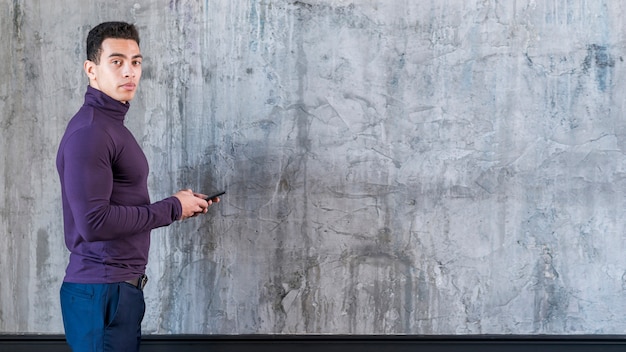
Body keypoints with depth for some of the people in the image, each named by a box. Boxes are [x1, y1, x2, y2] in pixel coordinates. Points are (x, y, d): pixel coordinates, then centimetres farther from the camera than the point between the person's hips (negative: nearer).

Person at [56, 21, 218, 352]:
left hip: (121, 286, 10)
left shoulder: (111, 125, 16)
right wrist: (172, 208, -14)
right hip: (102, 293, -10)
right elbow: (94, 222, -24)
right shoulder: (88, 132, -16)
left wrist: (181, 204, 8)